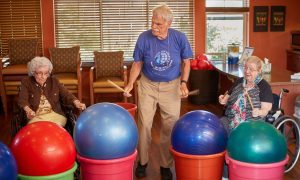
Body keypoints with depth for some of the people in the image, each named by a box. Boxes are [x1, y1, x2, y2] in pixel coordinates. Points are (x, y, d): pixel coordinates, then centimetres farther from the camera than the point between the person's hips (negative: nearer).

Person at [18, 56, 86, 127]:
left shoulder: (54, 81, 14)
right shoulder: (26, 82, 8)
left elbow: (66, 95, 5)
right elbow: (22, 100, -6)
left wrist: (76, 102, -17)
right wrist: (28, 110, -29)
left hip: (55, 115, 2)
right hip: (36, 117, -1)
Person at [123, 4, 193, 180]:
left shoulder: (180, 38, -14)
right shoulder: (144, 38, -14)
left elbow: (186, 62, -1)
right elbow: (138, 63, -3)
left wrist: (184, 83, -13)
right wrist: (131, 83, -15)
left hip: (171, 86, 0)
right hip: (148, 85, 0)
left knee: (170, 126, 3)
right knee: (144, 124, 3)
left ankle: (166, 165, 18)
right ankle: (142, 162, 22)